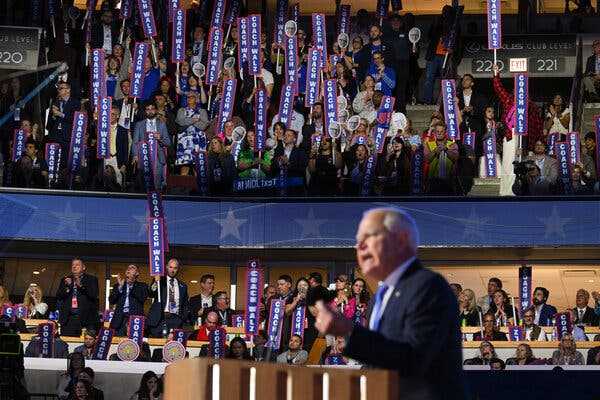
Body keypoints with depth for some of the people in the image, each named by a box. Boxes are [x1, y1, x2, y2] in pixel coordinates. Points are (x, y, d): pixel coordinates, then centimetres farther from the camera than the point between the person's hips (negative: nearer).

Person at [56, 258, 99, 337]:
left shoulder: (91, 279, 9)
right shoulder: (65, 280, 19)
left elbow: (94, 295, -4)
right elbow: (58, 296, 10)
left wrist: (81, 286, -15)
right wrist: (67, 286, -6)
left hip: (86, 318, -3)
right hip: (68, 318, 3)